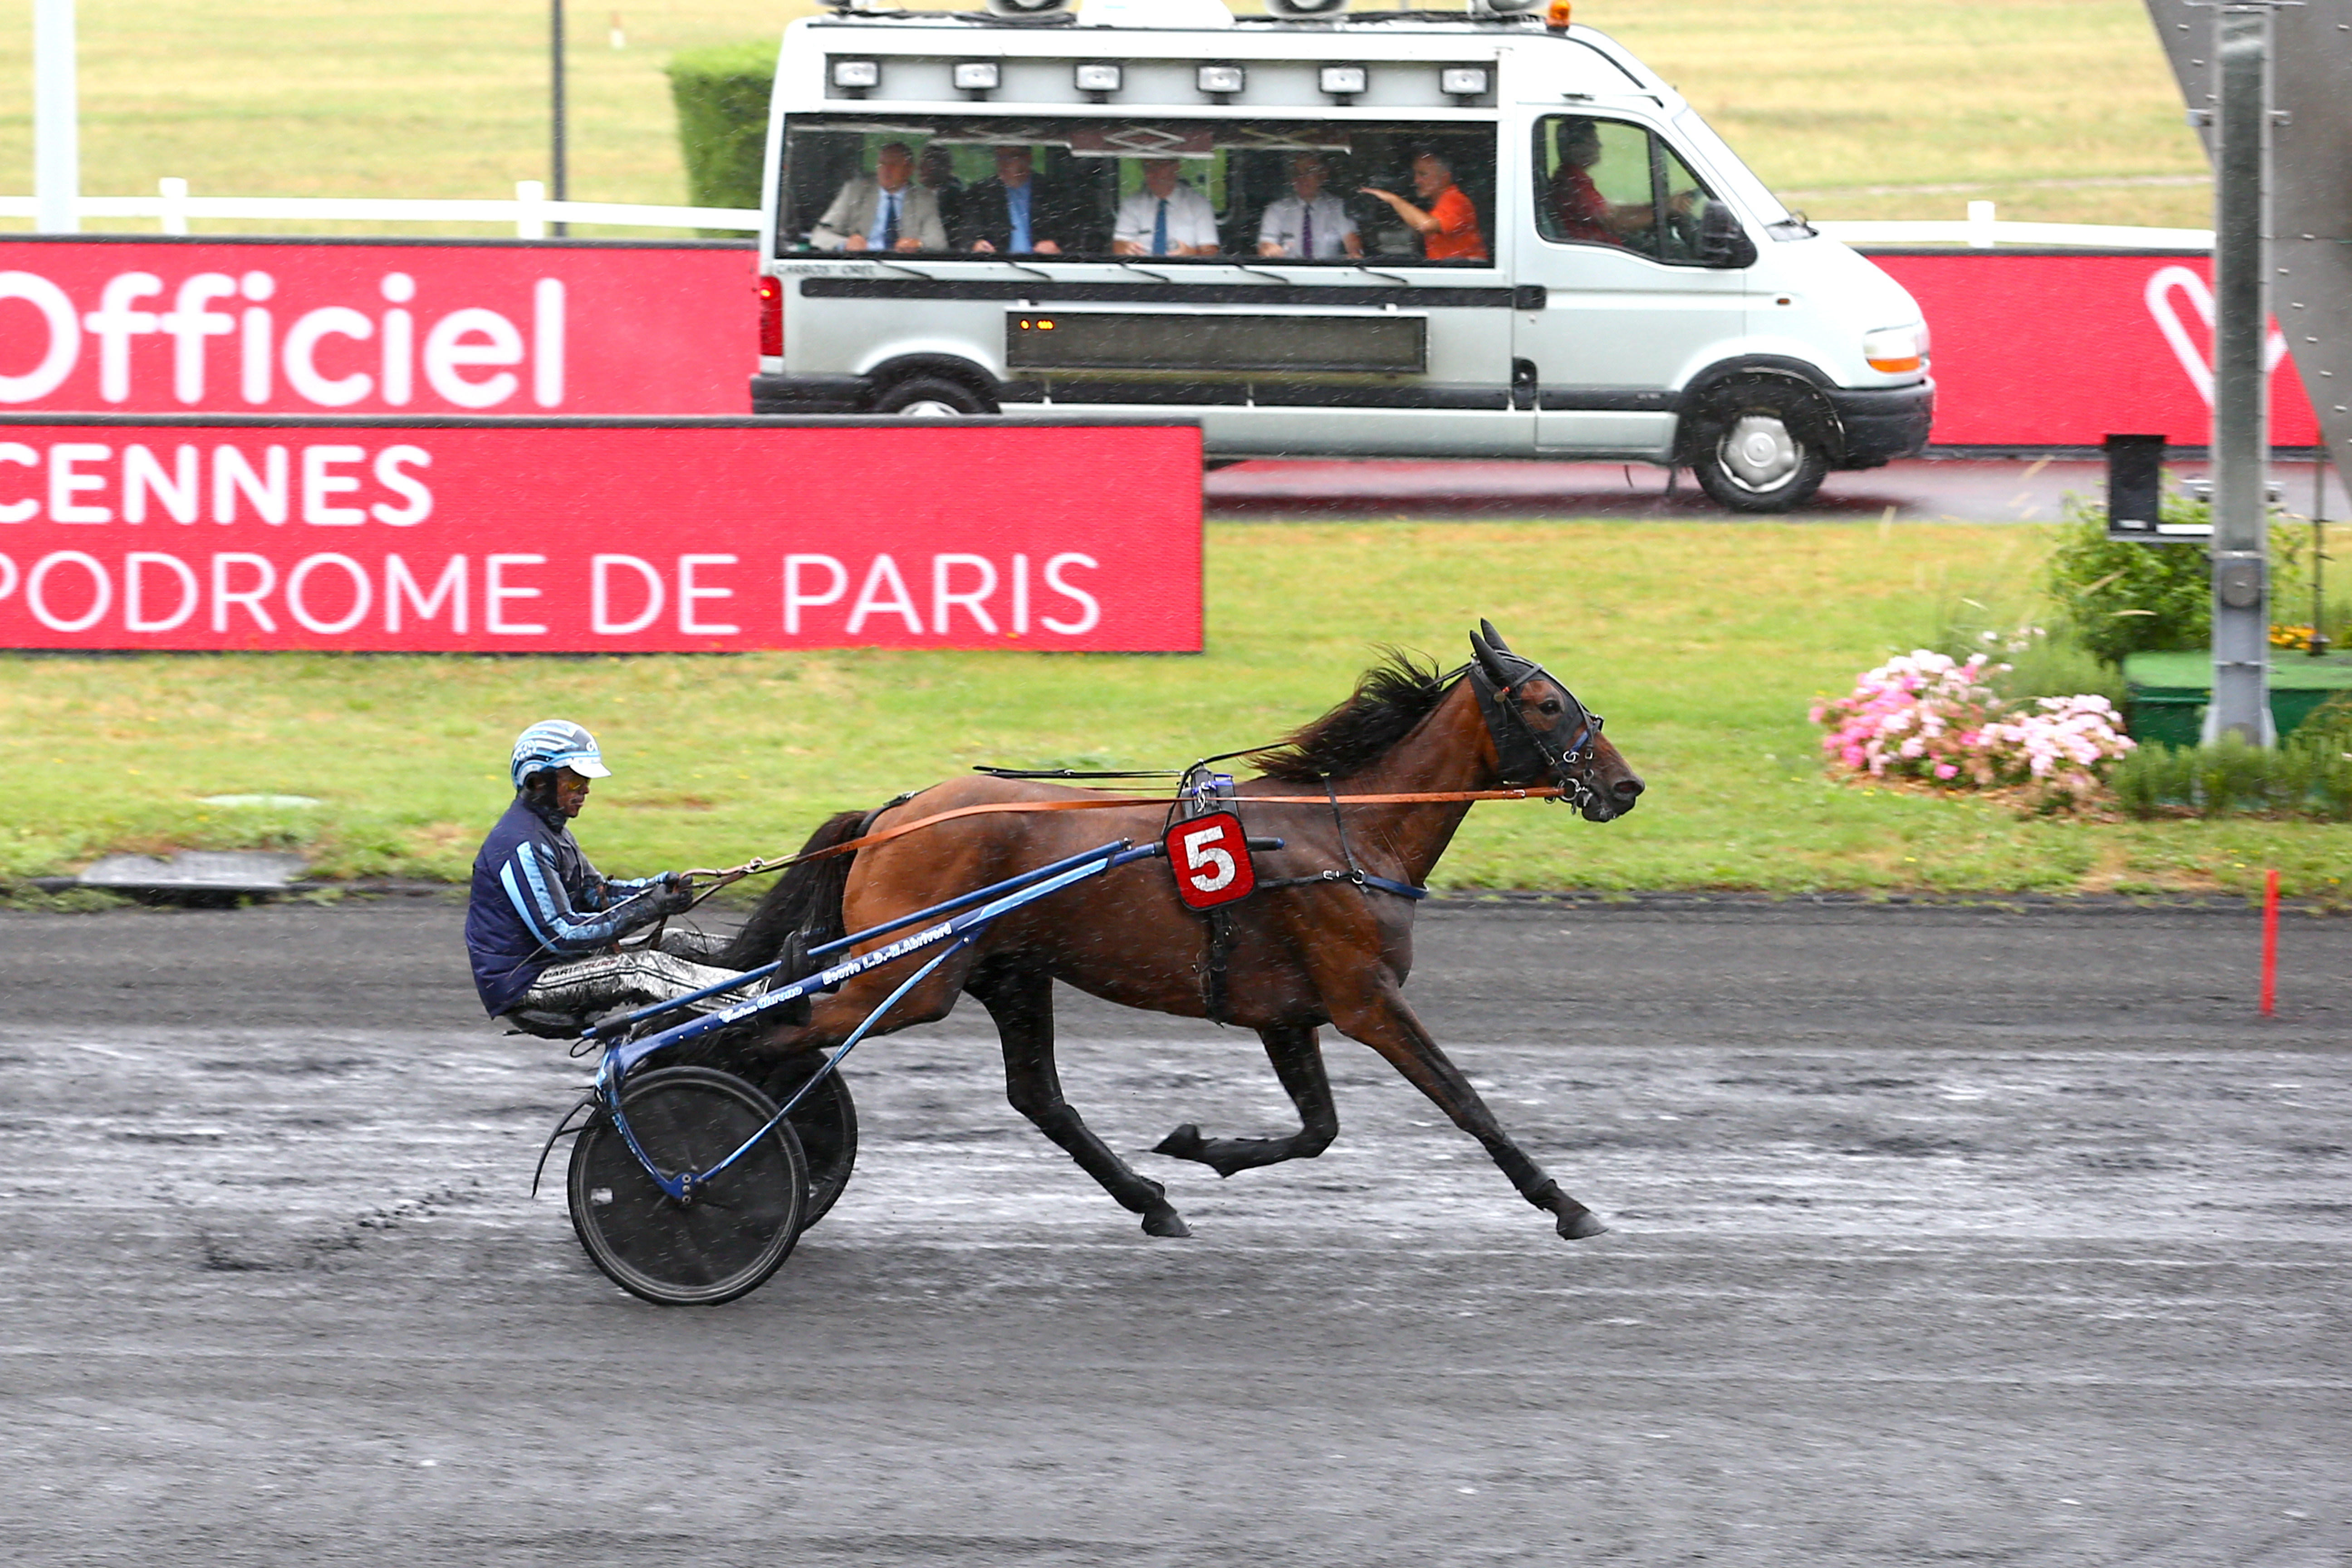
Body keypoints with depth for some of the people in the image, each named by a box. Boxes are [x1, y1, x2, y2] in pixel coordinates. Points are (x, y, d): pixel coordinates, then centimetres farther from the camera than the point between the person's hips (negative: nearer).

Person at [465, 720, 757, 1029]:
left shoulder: (549, 830, 14)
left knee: (677, 945, 4)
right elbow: (560, 935, -24)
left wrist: (657, 888, -2)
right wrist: (647, 910, -23)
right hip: (523, 988, -11)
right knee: (642, 969, -27)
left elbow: (592, 891, 18)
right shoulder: (522, 845, -20)